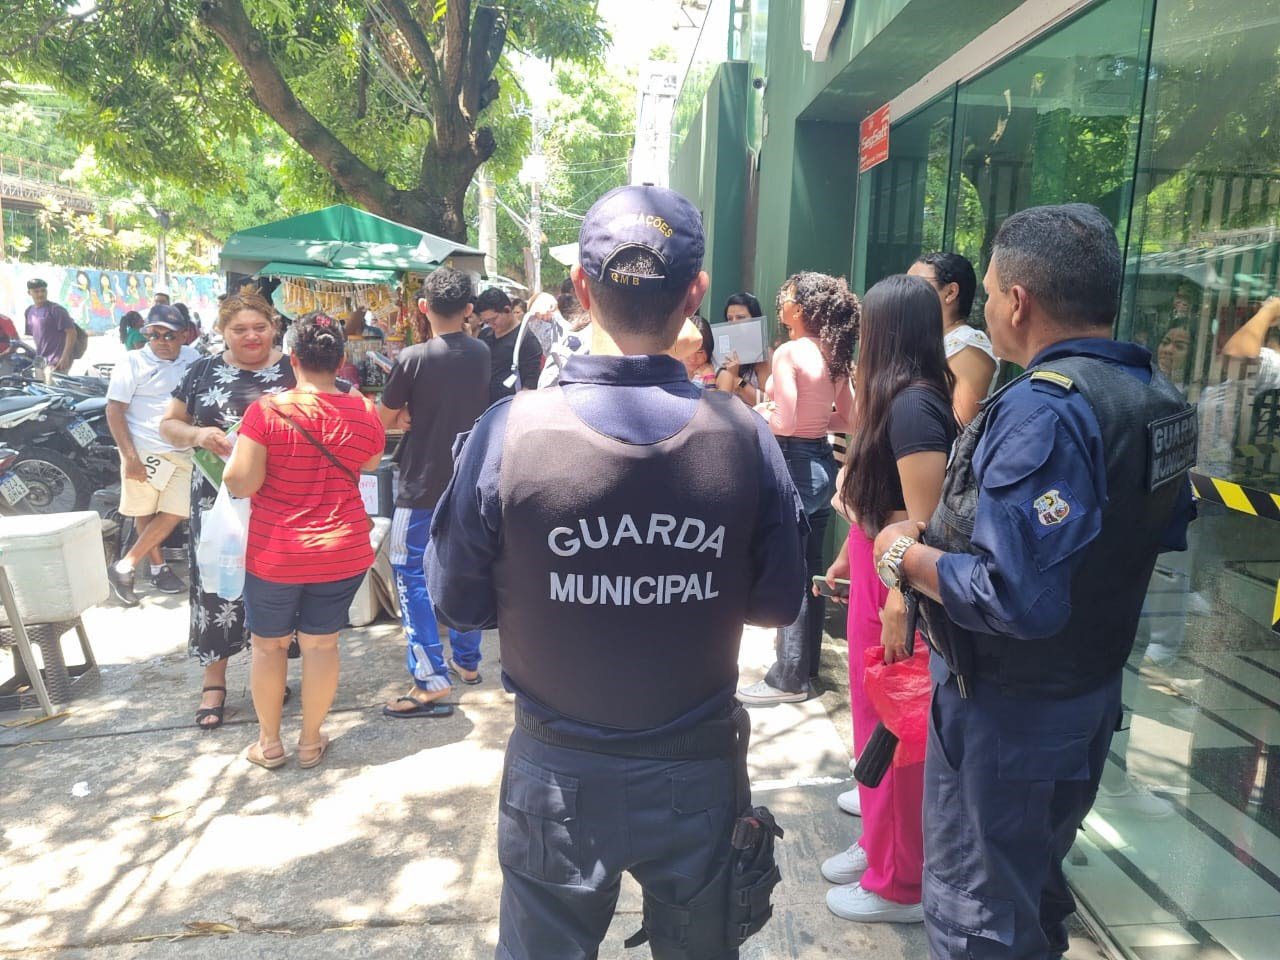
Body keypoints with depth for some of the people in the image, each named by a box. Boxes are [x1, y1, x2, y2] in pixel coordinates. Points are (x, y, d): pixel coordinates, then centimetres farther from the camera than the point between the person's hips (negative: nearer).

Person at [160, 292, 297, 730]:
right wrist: (198, 435, -13)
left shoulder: (294, 370, 1)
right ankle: (214, 682, 19)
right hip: (217, 499, 1)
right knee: (216, 583, 6)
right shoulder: (203, 371, 6)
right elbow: (169, 424, 9)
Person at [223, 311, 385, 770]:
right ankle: (311, 741, 26)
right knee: (321, 644, 13)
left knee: (268, 644, 16)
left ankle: (269, 743, 28)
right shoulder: (363, 412, -6)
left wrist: (234, 452, 3)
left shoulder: (267, 410, -16)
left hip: (276, 554, -2)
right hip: (343, 552, 2)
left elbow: (241, 483, -15)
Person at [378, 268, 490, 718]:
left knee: (412, 575, 2)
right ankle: (467, 660, 28)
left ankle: (431, 679, -4)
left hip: (423, 486, -5)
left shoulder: (414, 357, -14)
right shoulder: (482, 354, 2)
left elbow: (383, 420, -6)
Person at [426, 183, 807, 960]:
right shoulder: (744, 436, -15)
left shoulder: (512, 430, -19)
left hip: (558, 775, -1)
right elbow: (779, 603, -3)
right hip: (701, 771, 1)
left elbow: (459, 604, -8)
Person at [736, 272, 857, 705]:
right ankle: (807, 663, 28)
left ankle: (790, 678, 8)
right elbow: (846, 418, 13)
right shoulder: (835, 355, 8)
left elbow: (784, 423, -20)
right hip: (823, 461, 8)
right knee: (811, 568, 16)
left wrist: (757, 412, -3)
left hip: (794, 462, -8)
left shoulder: (788, 352, -15)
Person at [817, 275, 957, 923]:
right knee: (874, 713, 19)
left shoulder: (911, 405, -20)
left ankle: (899, 883, 22)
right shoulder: (897, 397, 8)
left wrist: (900, 604, -24)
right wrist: (848, 555, 21)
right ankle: (881, 844, 38)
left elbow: (924, 519, -24)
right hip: (873, 566, 9)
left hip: (897, 579, -9)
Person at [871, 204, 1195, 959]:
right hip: (1094, 686, 9)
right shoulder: (1157, 394, 2)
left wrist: (907, 557, -20)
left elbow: (1015, 598, -35)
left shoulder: (1043, 408, -28)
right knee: (1035, 883, 29)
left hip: (1009, 706, -9)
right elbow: (1162, 533, 15)